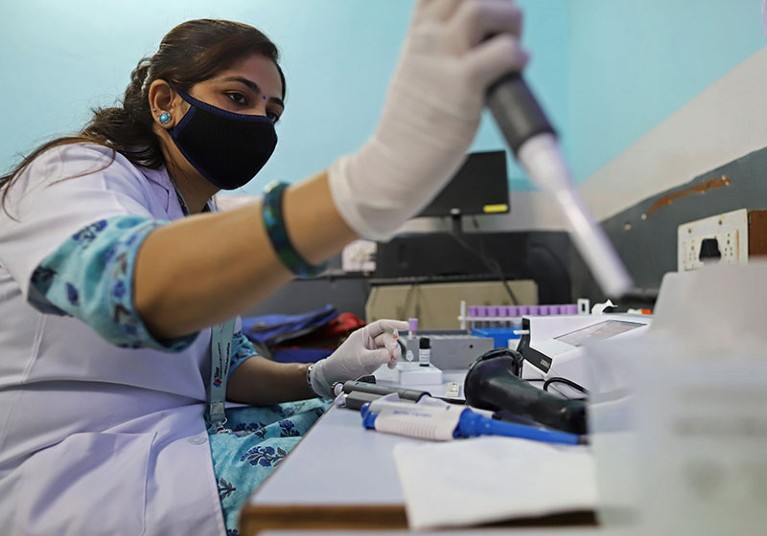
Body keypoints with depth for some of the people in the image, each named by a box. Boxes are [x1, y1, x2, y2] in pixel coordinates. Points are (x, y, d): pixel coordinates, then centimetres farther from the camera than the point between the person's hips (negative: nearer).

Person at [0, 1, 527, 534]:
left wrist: (322, 376, -6)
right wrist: (367, 185, -54)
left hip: (176, 439, 8)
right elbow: (136, 288, -38)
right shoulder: (76, 172, -13)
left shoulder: (208, 219, 12)